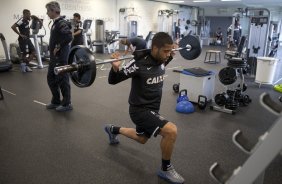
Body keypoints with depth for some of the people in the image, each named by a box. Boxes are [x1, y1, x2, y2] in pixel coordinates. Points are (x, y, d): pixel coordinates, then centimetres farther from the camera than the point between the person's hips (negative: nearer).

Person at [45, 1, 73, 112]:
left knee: (63, 80, -1)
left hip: (61, 57, -10)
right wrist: (54, 48, 12)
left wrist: (59, 47, -21)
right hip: (54, 57, 10)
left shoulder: (61, 23, -15)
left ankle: (66, 104, 12)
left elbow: (69, 37, -29)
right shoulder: (56, 23, 14)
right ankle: (56, 101, 28)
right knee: (51, 79, 16)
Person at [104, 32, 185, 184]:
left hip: (152, 108, 9)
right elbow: (113, 80, -19)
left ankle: (113, 130, 50)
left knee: (141, 139, 29)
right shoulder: (139, 64, -25)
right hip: (140, 110, -9)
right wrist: (115, 68, -38)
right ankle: (166, 169, -1)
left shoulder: (160, 60, -2)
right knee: (171, 131, -26)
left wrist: (171, 56, 19)